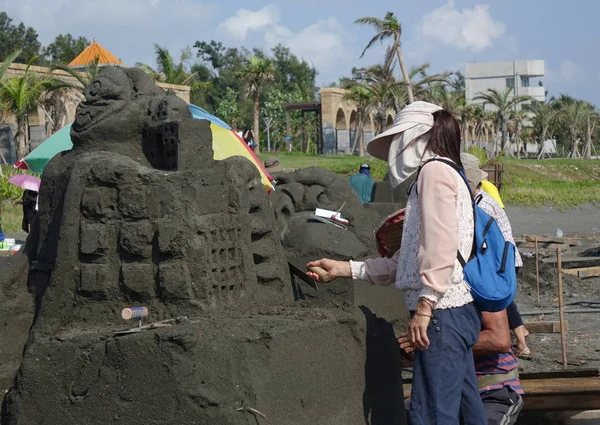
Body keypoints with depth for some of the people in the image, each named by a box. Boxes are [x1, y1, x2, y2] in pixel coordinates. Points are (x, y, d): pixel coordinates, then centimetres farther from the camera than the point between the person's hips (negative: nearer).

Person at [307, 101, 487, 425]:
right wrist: (343, 269, 19)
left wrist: (425, 304, -23)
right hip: (458, 312, 10)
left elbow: (441, 243, -19)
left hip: (444, 310, -10)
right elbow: (403, 264, 22)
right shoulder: (446, 175, 26)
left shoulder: (435, 170, -5)